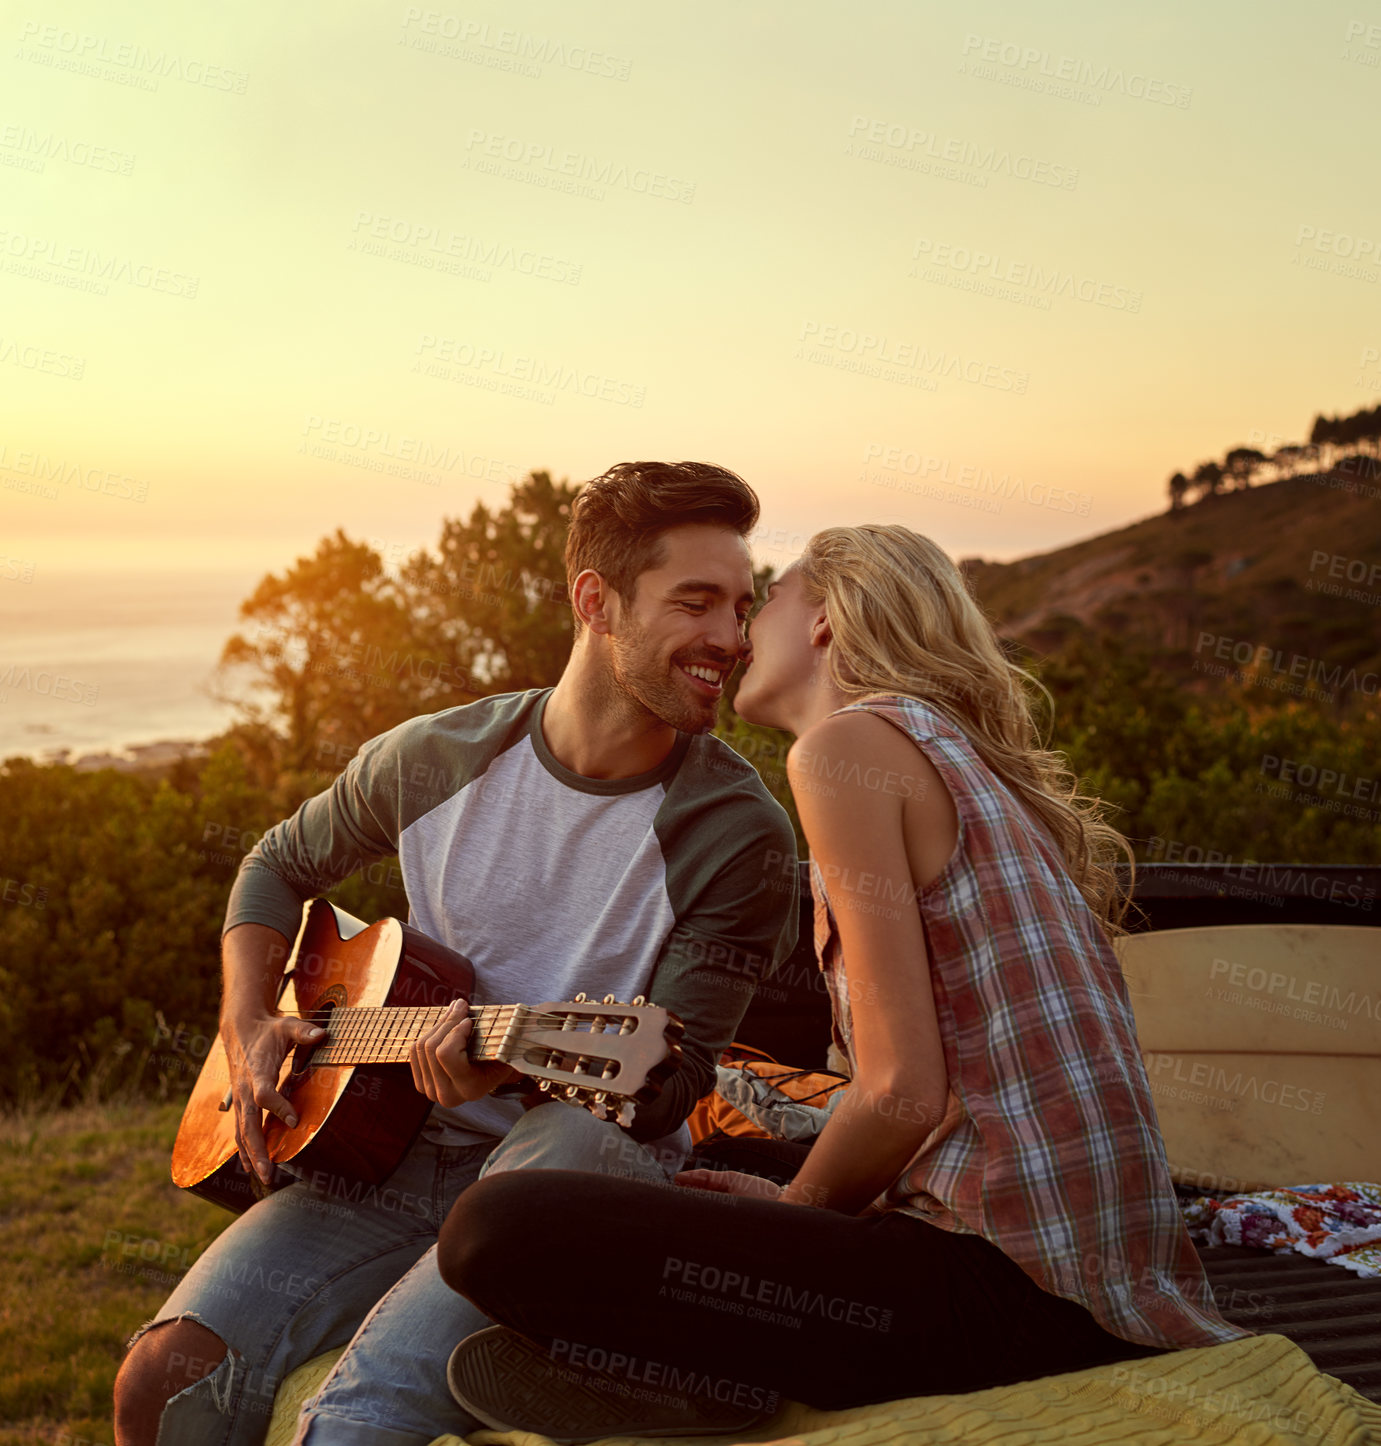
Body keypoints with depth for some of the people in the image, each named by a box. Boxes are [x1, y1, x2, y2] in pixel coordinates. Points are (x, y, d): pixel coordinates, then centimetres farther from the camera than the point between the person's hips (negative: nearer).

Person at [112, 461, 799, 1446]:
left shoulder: (738, 831, -12)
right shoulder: (439, 758, -1)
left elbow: (671, 1084, -10)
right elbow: (282, 864, 18)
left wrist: (511, 1064, -29)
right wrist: (248, 1028, 2)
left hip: (589, 1155, -3)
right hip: (400, 1145, 3)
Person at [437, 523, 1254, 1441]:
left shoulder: (849, 741, -8)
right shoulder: (971, 765, 20)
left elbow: (905, 1091, -15)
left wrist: (795, 1209, 4)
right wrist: (799, 1205, 19)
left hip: (1018, 1289, -10)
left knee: (498, 1229, -18)